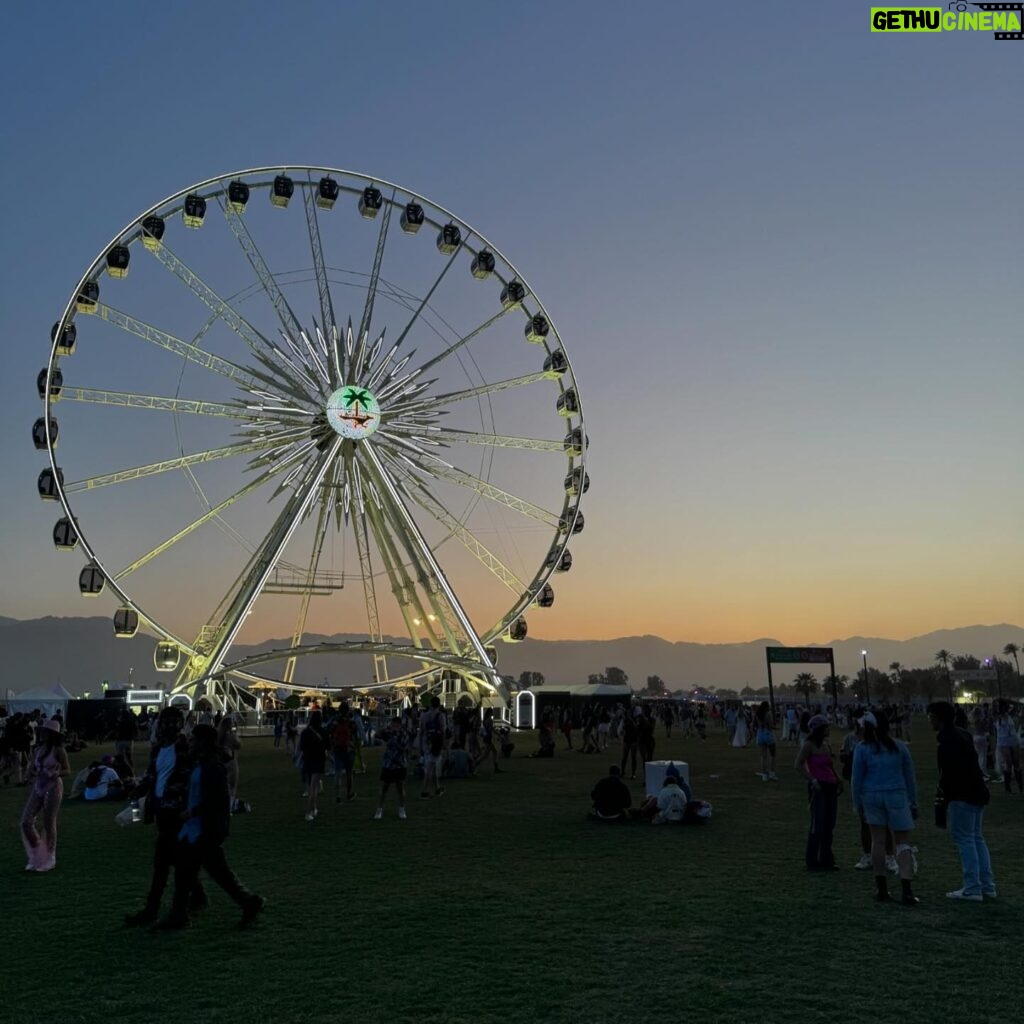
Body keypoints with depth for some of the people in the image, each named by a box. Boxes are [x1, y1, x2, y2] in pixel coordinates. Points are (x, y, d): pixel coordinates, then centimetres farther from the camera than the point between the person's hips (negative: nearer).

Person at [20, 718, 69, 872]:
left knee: (49, 824, 1)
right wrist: (30, 778, -2)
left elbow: (67, 770, -8)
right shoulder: (38, 750, 8)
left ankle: (49, 859, 16)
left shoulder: (58, 751, -9)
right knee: (26, 822, 0)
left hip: (53, 788, -6)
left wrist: (55, 774, -26)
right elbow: (32, 768, 18)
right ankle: (36, 857, 18)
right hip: (38, 789, 6)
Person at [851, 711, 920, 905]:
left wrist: (857, 804, 10)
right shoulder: (899, 747, 3)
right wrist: (913, 802, 15)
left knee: (878, 840, 8)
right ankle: (906, 889, -5)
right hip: (897, 795, 0)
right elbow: (910, 776, 7)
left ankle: (881, 888, 14)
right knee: (903, 842, 5)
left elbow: (857, 778, 0)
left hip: (872, 796, 0)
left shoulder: (862, 748, -1)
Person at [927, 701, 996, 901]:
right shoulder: (963, 735, 15)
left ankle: (972, 889, -4)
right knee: (977, 838, 16)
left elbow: (950, 771, -22)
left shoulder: (948, 740, -16)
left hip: (962, 796, -10)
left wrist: (943, 794, -8)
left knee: (964, 839, -5)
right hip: (977, 794, 10)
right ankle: (987, 885, 20)